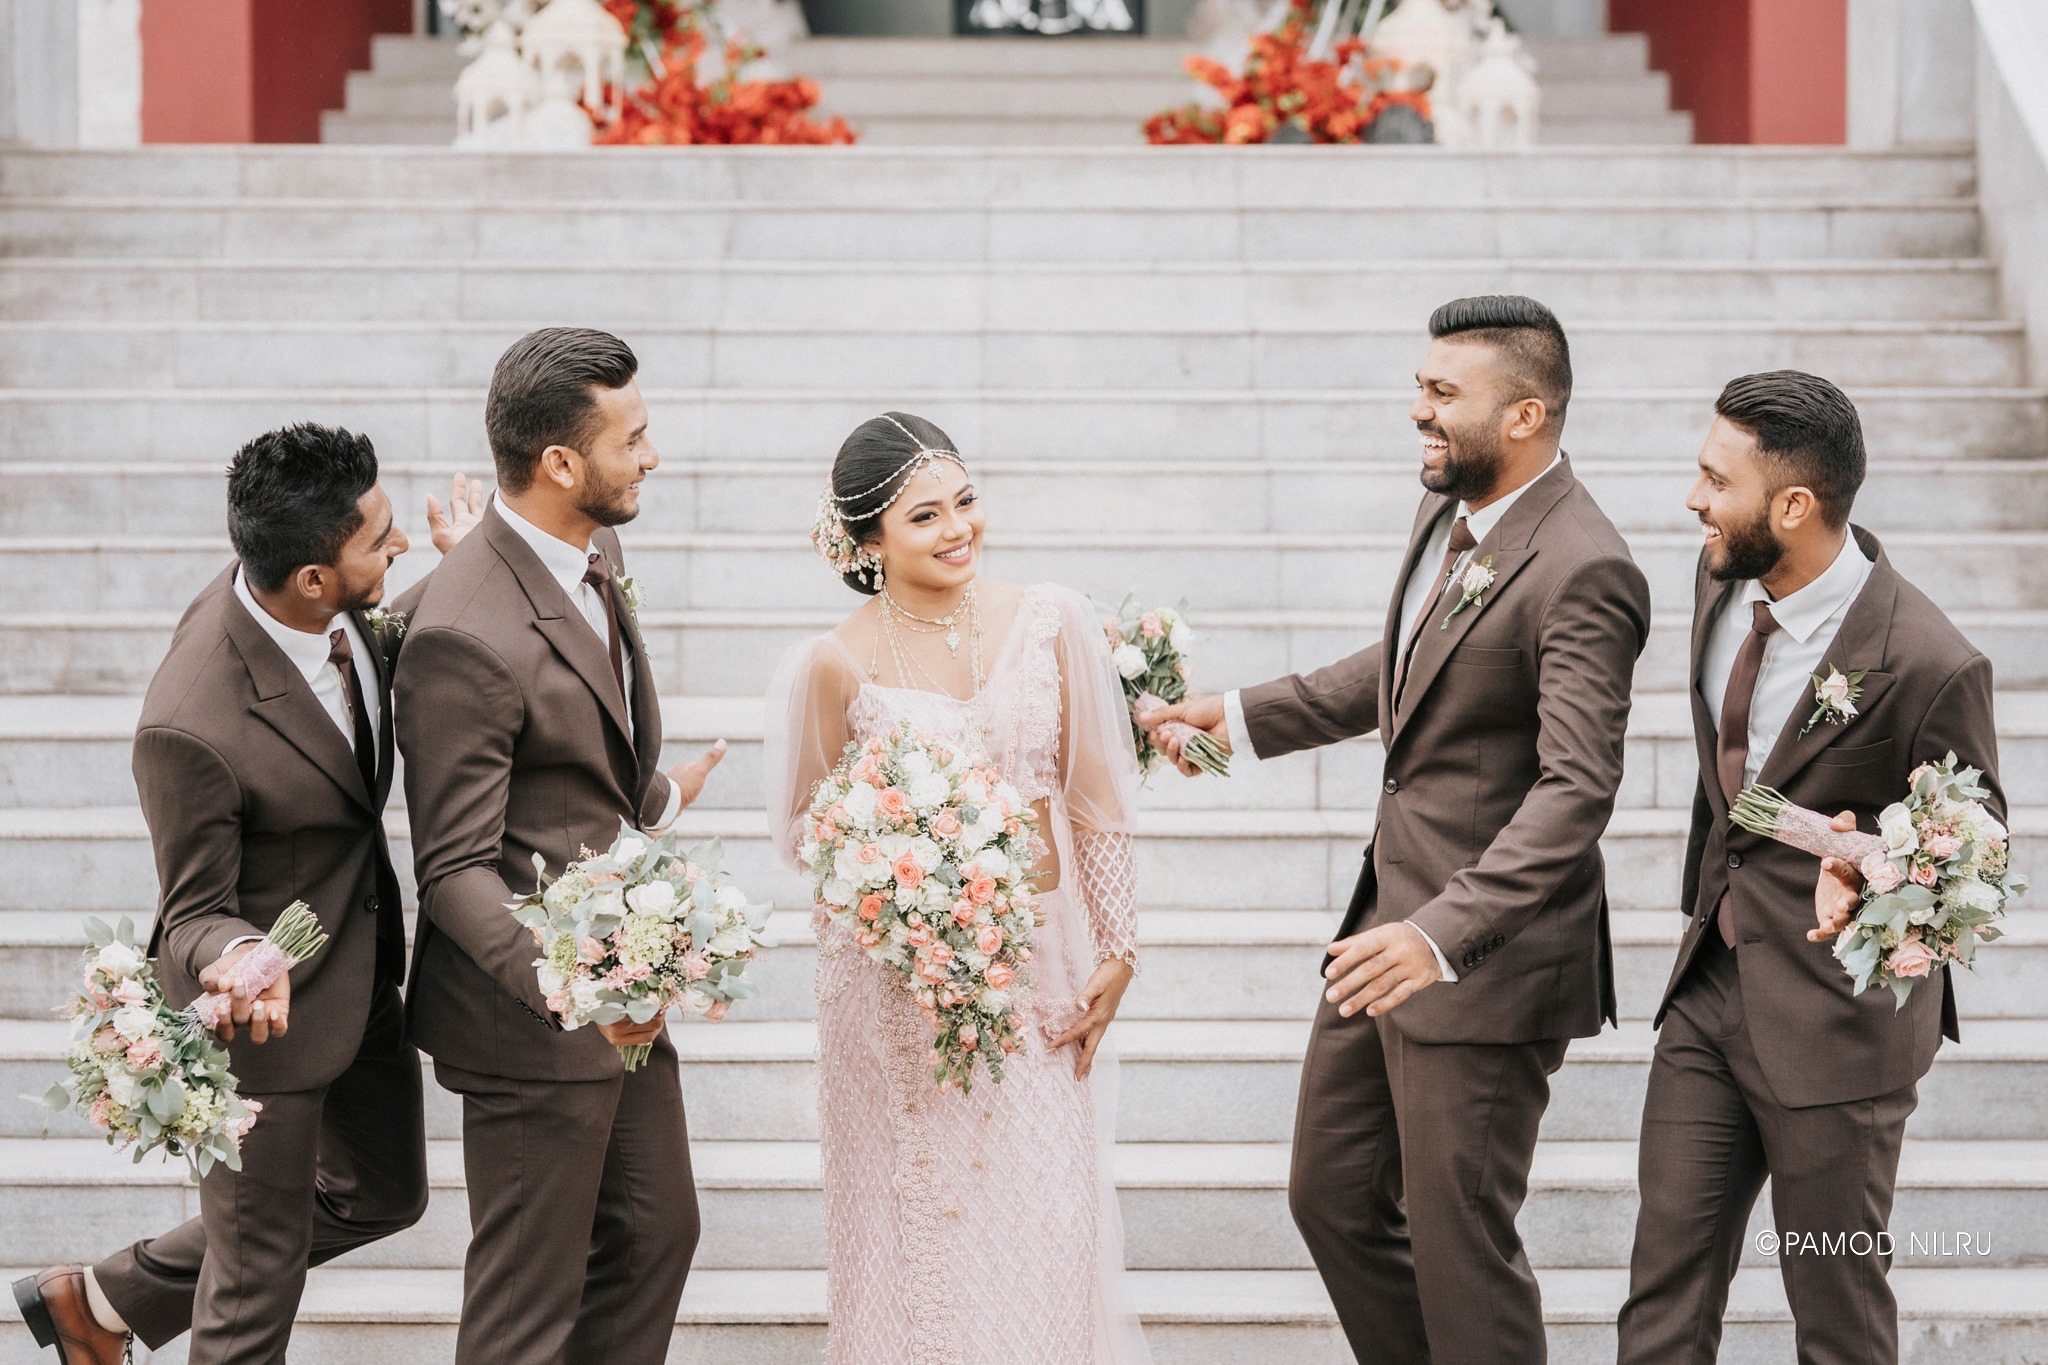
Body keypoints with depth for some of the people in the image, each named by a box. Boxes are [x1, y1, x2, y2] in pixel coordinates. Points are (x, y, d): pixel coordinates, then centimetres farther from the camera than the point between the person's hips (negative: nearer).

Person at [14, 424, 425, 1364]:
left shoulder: (329, 608, -14)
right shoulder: (191, 729, -37)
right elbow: (194, 913, -23)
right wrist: (237, 958, -44)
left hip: (362, 967, 8)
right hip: (270, 1004, -8)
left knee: (383, 1191, 26)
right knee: (261, 1262, 11)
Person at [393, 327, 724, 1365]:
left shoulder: (594, 550, 1)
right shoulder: (462, 636, -27)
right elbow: (456, 870, -24)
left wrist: (655, 797, 36)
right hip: (528, 1017, -9)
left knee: (656, 1231, 20)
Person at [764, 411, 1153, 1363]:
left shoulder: (1050, 624, -2)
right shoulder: (839, 663, -7)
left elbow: (1095, 800, 4)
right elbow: (808, 827, 4)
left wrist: (1116, 951, 3)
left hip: (1038, 958, 2)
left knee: (1043, 1223, 6)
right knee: (920, 1224, 6)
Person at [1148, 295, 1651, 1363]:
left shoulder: (1581, 573, -23)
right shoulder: (1452, 511, 6)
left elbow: (1575, 790, -30)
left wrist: (1444, 936, -39)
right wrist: (1245, 716, 24)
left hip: (1485, 958, -9)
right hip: (1391, 921, 9)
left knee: (1458, 1238, 2)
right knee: (1333, 1197, 17)